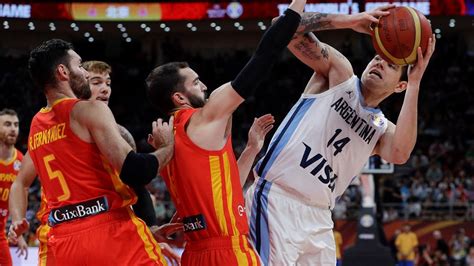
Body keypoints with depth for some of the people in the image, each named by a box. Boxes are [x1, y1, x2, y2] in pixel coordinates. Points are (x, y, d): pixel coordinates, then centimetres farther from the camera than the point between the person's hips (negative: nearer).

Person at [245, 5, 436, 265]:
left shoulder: (382, 130, 15)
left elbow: (399, 154, -12)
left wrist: (415, 84, -12)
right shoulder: (339, 72, 7)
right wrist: (348, 21, -16)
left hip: (318, 217, 6)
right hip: (276, 198, -6)